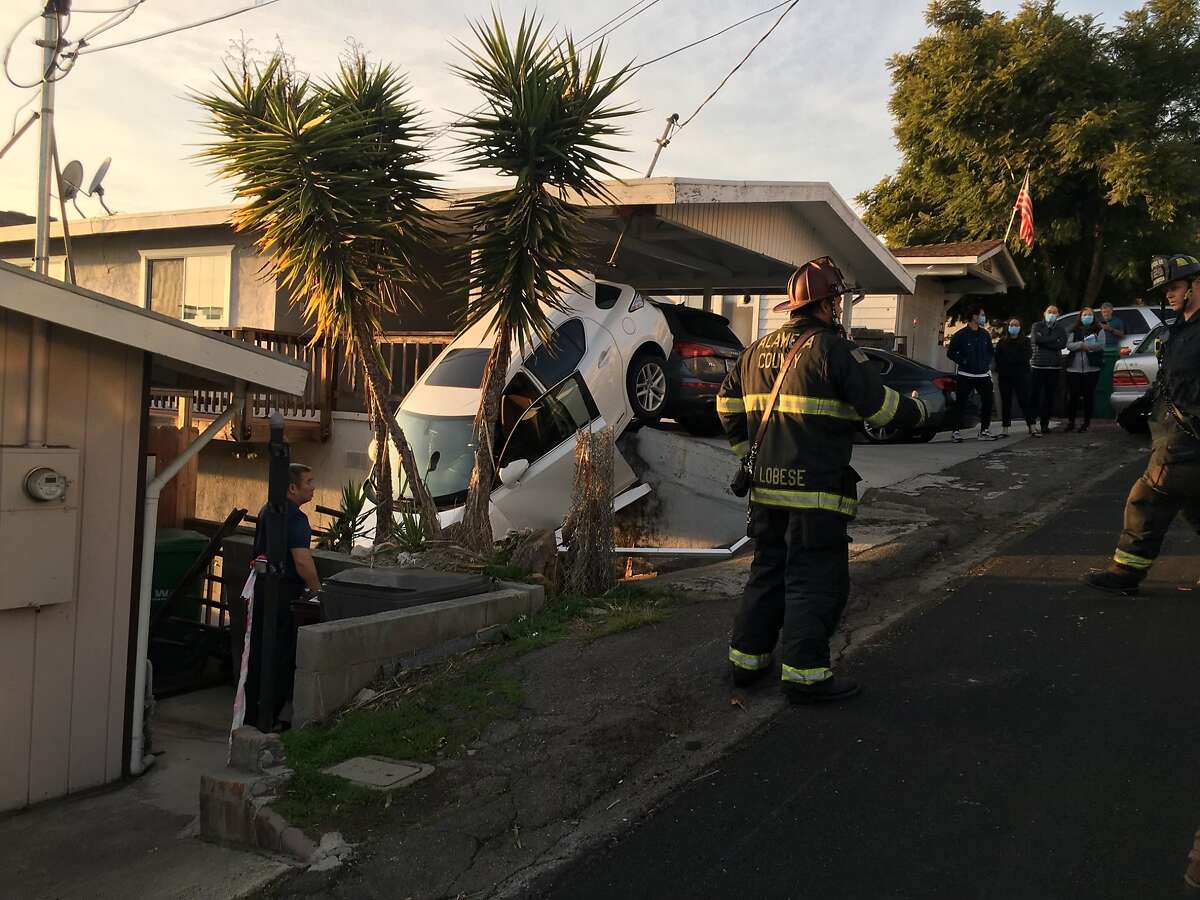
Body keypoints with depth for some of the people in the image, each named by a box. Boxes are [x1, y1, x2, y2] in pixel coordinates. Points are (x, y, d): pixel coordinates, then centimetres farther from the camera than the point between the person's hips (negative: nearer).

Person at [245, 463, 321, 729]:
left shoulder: (267, 510, 13)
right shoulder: (294, 518, -18)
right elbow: (302, 561, -24)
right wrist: (318, 592, -16)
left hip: (263, 586, 9)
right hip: (285, 591, -9)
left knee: (259, 652, 15)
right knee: (281, 656, 0)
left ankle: (252, 714, 24)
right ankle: (269, 718, 4)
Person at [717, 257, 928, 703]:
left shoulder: (758, 350, 13)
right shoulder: (832, 349, -11)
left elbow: (728, 402, 20)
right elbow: (879, 404, -12)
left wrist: (748, 453, 26)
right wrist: (918, 412, 7)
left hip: (766, 486, 8)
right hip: (816, 490, -7)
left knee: (767, 572, 18)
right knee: (816, 581, 0)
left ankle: (747, 658, 24)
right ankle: (805, 673, 2)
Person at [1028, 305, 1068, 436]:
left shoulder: (1061, 329, 14)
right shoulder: (1037, 326, 9)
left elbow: (1062, 344, -5)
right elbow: (1035, 339, -11)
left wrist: (1044, 341, -10)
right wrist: (1054, 339, -7)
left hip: (1054, 366, 2)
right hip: (1037, 365, -2)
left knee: (1049, 396, 4)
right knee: (1034, 395, -7)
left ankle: (1045, 424, 9)